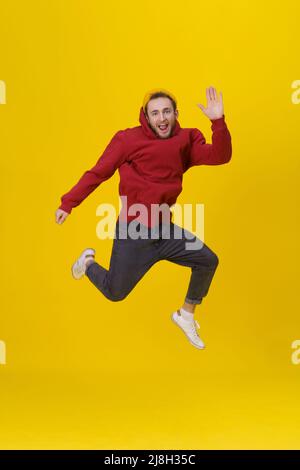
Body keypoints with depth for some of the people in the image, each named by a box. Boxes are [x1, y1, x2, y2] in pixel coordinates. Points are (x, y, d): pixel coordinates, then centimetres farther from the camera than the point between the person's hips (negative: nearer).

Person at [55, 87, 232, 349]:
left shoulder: (186, 140, 1)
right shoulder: (129, 139, -11)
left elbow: (220, 156, -11)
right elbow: (98, 173, -8)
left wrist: (218, 121, -25)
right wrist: (68, 203, -11)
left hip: (165, 230, 4)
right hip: (133, 233, -4)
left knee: (208, 261, -4)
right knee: (115, 292, 3)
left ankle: (186, 315, 19)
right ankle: (89, 263, 38)